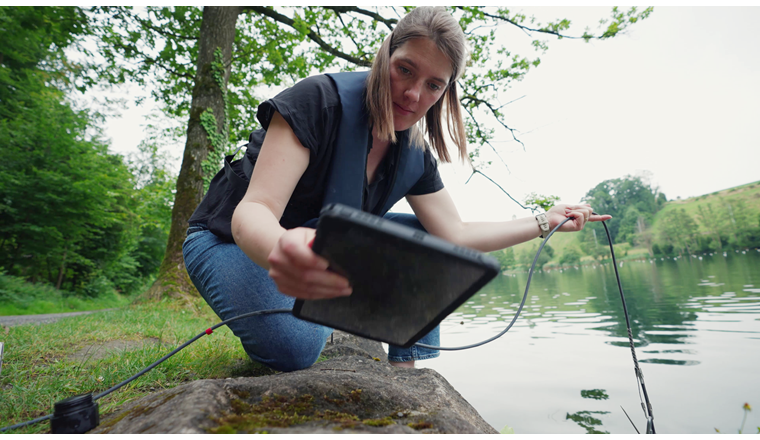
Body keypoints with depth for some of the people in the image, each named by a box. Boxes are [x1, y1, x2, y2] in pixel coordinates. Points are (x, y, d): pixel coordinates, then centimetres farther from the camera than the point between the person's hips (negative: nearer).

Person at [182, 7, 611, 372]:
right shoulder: (320, 100, -26)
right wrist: (281, 251, -56)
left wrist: (545, 222, -2)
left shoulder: (416, 156, -7)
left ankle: (408, 368, -1)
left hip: (323, 250, 6)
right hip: (235, 238, -5)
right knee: (296, 347, -31)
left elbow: (457, 235, -4)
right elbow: (253, 210, -32)